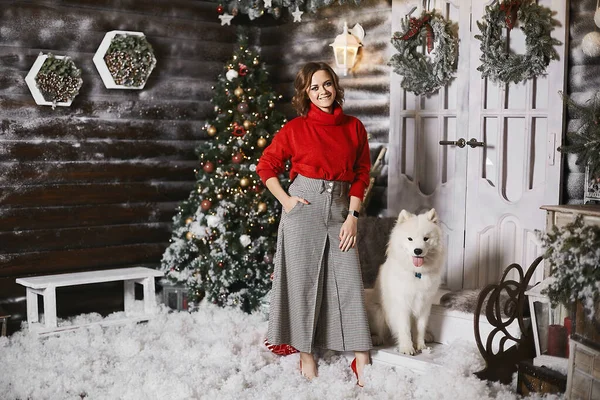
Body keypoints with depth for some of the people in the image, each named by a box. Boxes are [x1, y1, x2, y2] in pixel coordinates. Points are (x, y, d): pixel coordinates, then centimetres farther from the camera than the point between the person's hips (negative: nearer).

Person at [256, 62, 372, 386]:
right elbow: (266, 165, 4)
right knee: (303, 281, 3)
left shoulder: (354, 127, 6)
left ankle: (361, 359, 6)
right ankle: (306, 354, 15)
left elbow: (362, 174, 7)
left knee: (349, 282, 0)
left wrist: (352, 216, -1)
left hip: (340, 209, 2)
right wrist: (285, 199, -6)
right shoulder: (295, 128, 0)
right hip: (303, 209, -2)